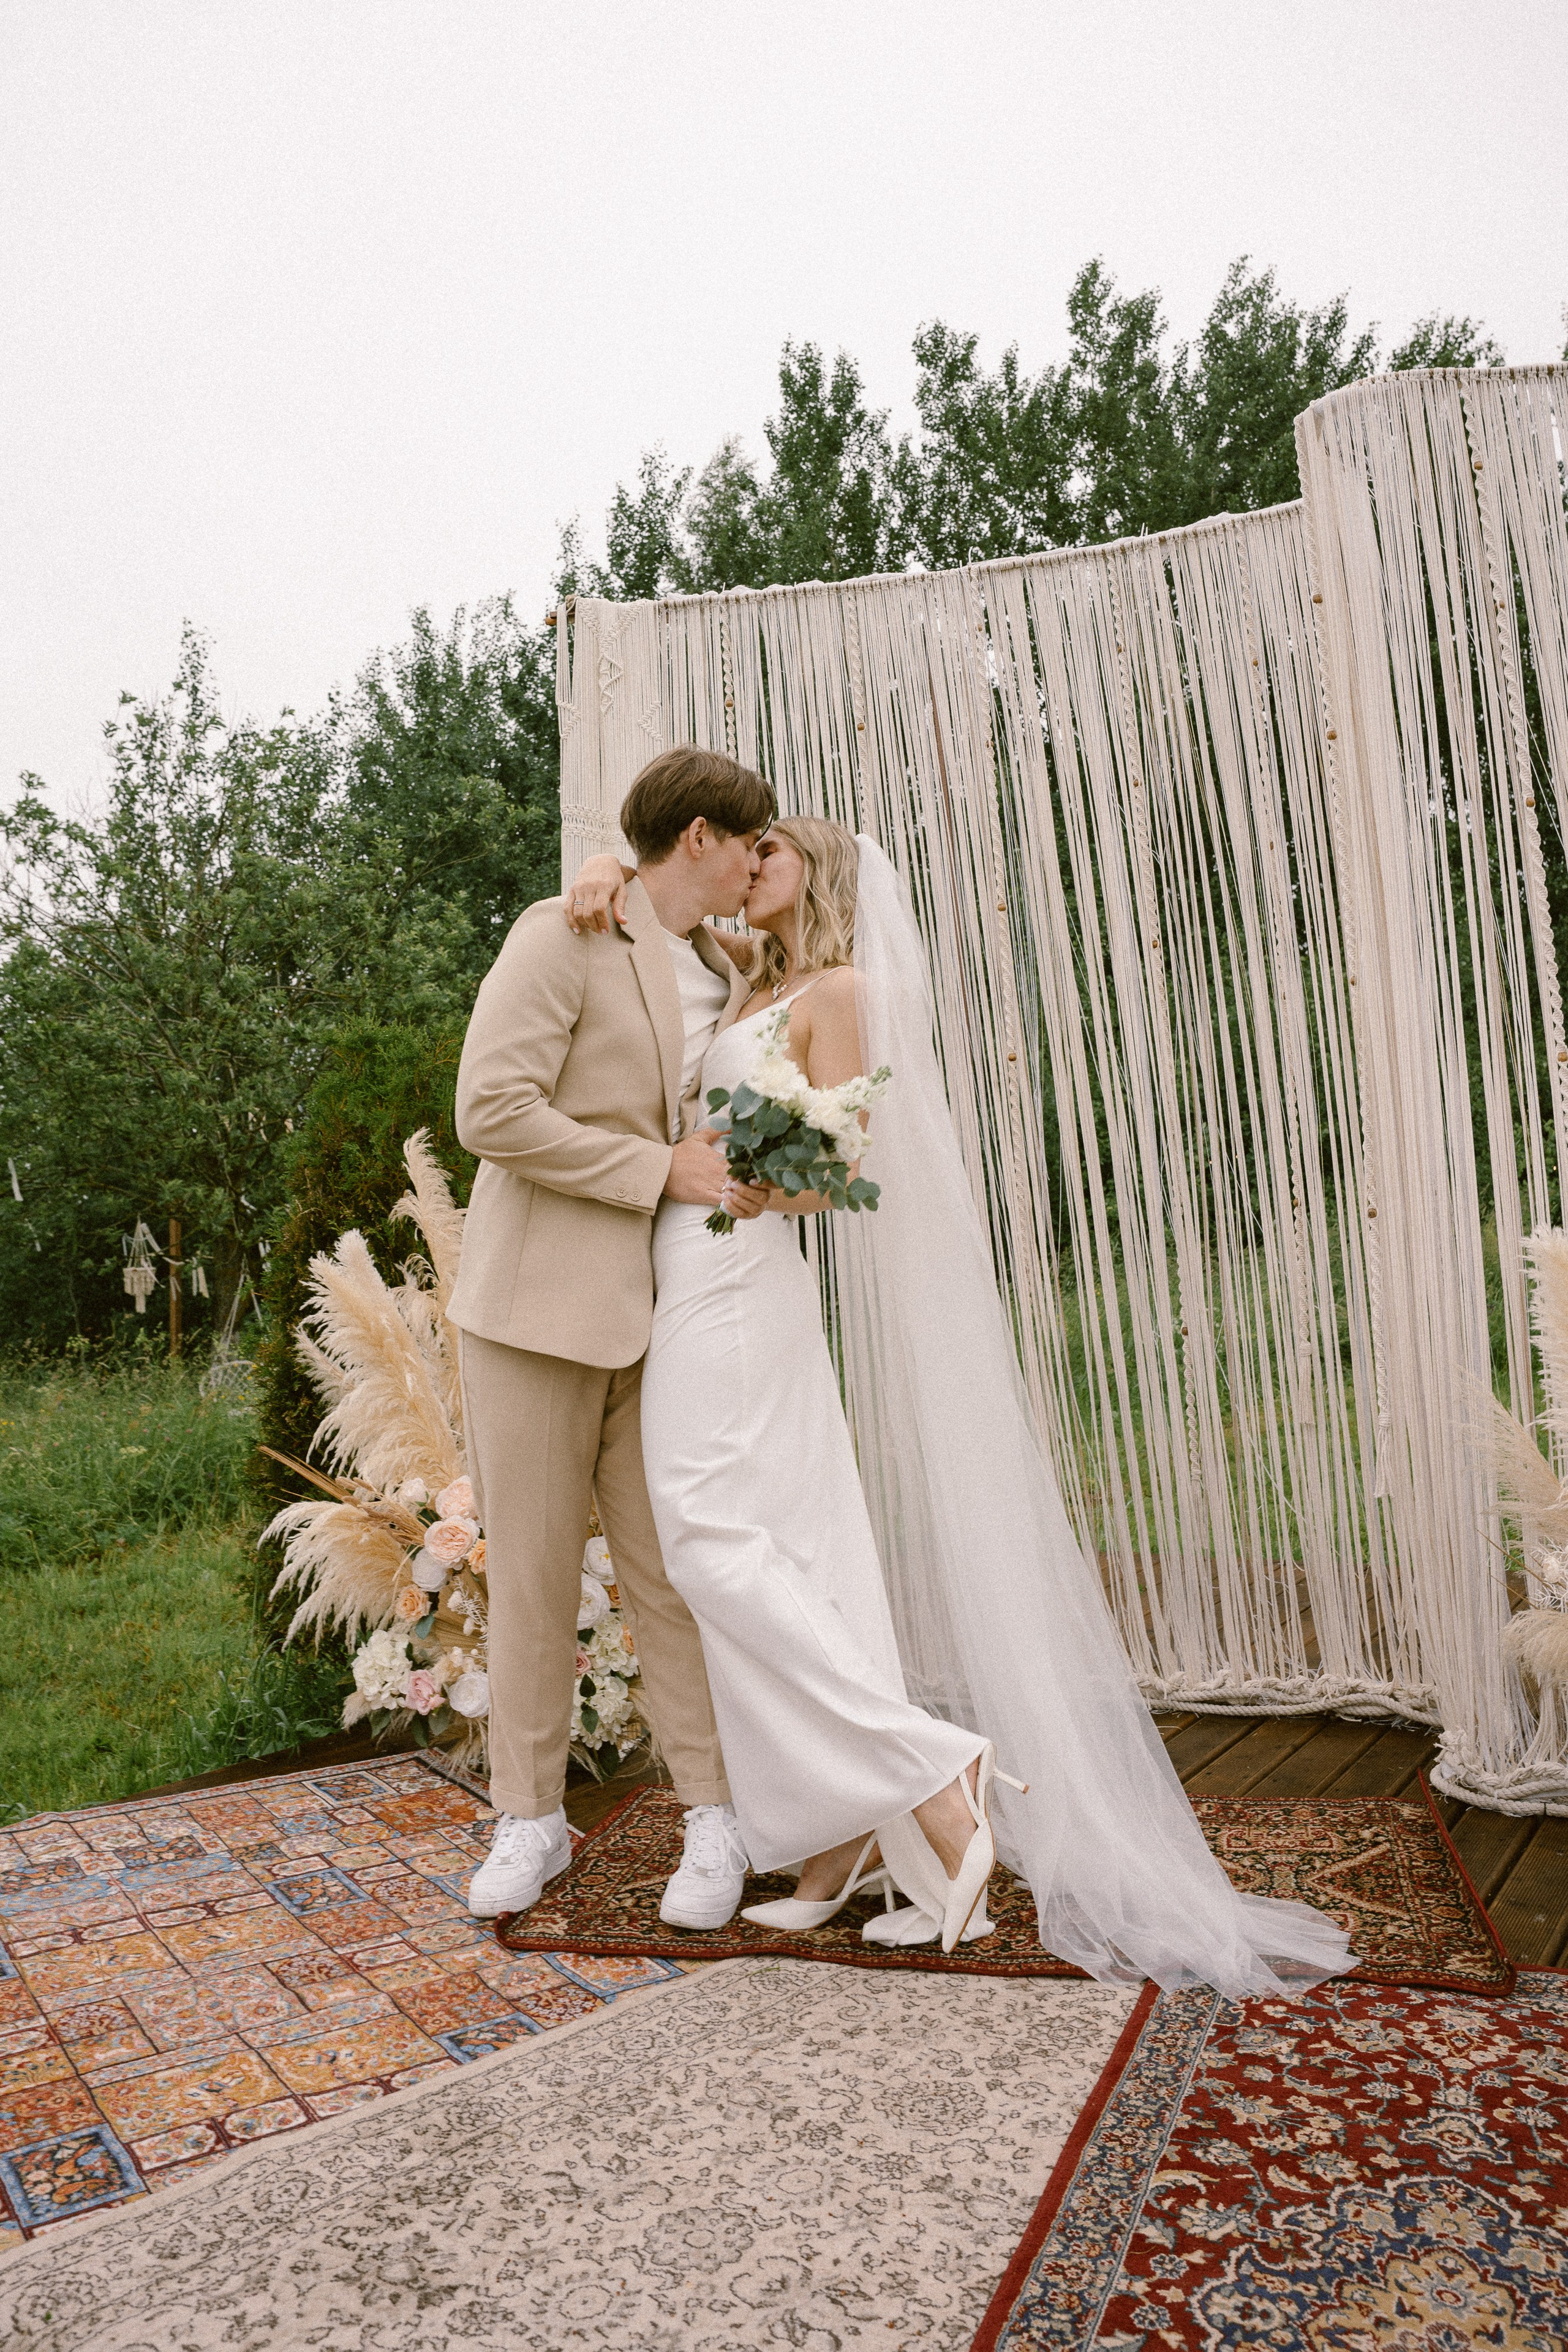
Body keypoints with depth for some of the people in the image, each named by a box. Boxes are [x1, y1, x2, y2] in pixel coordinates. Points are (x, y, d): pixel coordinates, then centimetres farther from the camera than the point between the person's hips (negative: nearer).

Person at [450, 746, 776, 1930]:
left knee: (671, 1565, 4)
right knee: (531, 1571, 5)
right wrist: (660, 1171, -17)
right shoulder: (562, 935, -8)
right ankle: (531, 1821, 21)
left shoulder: (725, 981, 14)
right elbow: (491, 1111, -18)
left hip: (652, 1315, 5)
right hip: (536, 1302, -4)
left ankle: (716, 1818, 17)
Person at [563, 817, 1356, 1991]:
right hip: (708, 1285, 8)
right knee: (793, 1550, 4)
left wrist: (776, 1183, -26)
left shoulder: (839, 989, -4)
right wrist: (608, 872, 4)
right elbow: (650, 886, 23)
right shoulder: (753, 975, 18)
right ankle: (848, 1841, 8)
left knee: (719, 1542, -13)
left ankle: (931, 1766, -11)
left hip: (731, 1283, -8)